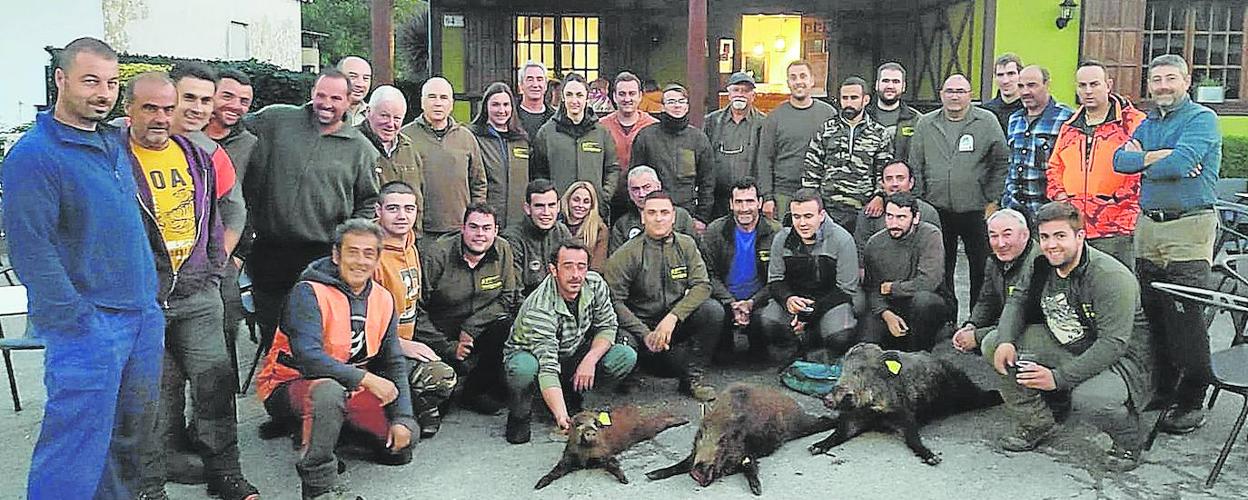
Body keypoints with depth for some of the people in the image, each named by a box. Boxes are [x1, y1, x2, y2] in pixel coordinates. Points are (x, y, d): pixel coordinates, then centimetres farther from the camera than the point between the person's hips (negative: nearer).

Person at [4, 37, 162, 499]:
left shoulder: (117, 142, 11)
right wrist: (76, 319, -18)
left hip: (145, 316, 8)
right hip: (86, 326, -8)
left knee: (133, 431, 17)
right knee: (78, 444, -2)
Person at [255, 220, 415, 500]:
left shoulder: (383, 300, 1)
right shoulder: (309, 293, -19)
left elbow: (394, 364, 5)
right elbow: (308, 357, -31)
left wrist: (402, 418, -5)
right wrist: (366, 378, -30)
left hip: (349, 391, 7)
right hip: (288, 385, -7)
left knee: (404, 441, 0)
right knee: (329, 390, -41)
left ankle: (331, 430, 19)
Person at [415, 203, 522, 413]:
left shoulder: (503, 250, -4)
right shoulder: (437, 254, -14)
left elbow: (508, 299, -2)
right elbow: (417, 308, -13)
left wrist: (472, 327, -15)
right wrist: (448, 348, -15)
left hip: (481, 330, 4)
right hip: (440, 335, -3)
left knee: (507, 326, -28)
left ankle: (476, 389, -5)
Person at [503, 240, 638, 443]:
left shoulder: (595, 284, -17)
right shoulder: (539, 310, -34)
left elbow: (607, 325, -5)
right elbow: (547, 367, -41)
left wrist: (590, 360, -25)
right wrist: (561, 417, -53)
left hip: (574, 355, 5)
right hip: (530, 354, -5)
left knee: (626, 357, -17)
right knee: (524, 368, -41)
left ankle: (570, 395, 4)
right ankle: (519, 415, -6)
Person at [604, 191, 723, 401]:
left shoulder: (686, 245, 3)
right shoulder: (626, 254, -8)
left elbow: (702, 285, -7)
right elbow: (614, 301, -12)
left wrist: (673, 317, -22)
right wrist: (646, 335, -21)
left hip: (677, 322, 2)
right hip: (641, 326, -1)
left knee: (713, 310, -24)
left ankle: (691, 378, -11)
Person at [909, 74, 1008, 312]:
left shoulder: (986, 122, 1)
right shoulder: (925, 124, 8)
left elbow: (1001, 162, 2)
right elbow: (915, 168, 9)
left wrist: (993, 200, -2)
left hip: (976, 210, -2)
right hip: (937, 210, 2)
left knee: (981, 270, 3)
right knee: (941, 271, 9)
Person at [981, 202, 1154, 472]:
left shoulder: (1112, 277, -26)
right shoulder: (1042, 267, -3)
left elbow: (1113, 344, -30)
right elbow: (1018, 301, 8)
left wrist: (1059, 378, -34)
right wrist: (1005, 341, -14)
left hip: (1121, 357, -7)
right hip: (1065, 347, 7)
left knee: (1088, 399, -39)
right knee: (993, 345, -7)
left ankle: (1128, 441, -1)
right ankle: (1036, 423, 6)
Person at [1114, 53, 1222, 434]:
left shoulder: (1202, 119, -4)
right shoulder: (1148, 123, 18)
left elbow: (1180, 163, -20)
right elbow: (1120, 160, 4)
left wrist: (1141, 161, -3)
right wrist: (1155, 156, -12)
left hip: (1188, 230, -7)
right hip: (1148, 228, 7)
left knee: (1186, 321, -6)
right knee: (1151, 316, 11)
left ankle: (1191, 403, 4)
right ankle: (1160, 391, 23)